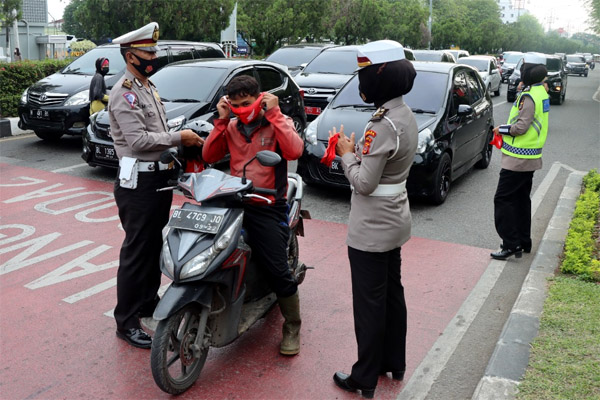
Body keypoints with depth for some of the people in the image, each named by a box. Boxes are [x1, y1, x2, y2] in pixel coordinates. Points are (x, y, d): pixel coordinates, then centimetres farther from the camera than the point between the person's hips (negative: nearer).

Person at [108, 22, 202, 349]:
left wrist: (183, 141, 7)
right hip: (138, 182, -9)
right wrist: (178, 138, -18)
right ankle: (126, 322, 6)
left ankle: (149, 300, 34)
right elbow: (138, 139, -22)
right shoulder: (124, 92, -13)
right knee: (136, 252, -4)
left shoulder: (149, 88, 17)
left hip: (159, 177, 9)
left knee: (154, 246, 18)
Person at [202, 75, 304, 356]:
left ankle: (292, 326, 12)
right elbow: (209, 156, 4)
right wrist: (222, 119, -1)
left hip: (268, 207, -4)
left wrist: (273, 113, -15)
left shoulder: (279, 122, 1)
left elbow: (294, 151, -20)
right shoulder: (231, 126, 14)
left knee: (278, 271, -9)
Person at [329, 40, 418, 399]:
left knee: (369, 302, 3)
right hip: (394, 221, 10)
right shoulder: (406, 115, 6)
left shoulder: (383, 125, -24)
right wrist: (358, 151, 4)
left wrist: (347, 153, -9)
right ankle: (394, 363, 36)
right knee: (392, 293, 20)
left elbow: (364, 183, -22)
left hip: (372, 228, -10)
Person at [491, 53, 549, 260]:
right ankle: (523, 243, 25)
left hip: (518, 158, -10)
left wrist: (502, 129, -7)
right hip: (531, 157, 10)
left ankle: (511, 244, -5)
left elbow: (521, 127, -24)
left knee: (503, 199, -6)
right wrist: (506, 130, 10)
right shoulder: (541, 93, 12)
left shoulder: (529, 97, -20)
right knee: (521, 200, 17)